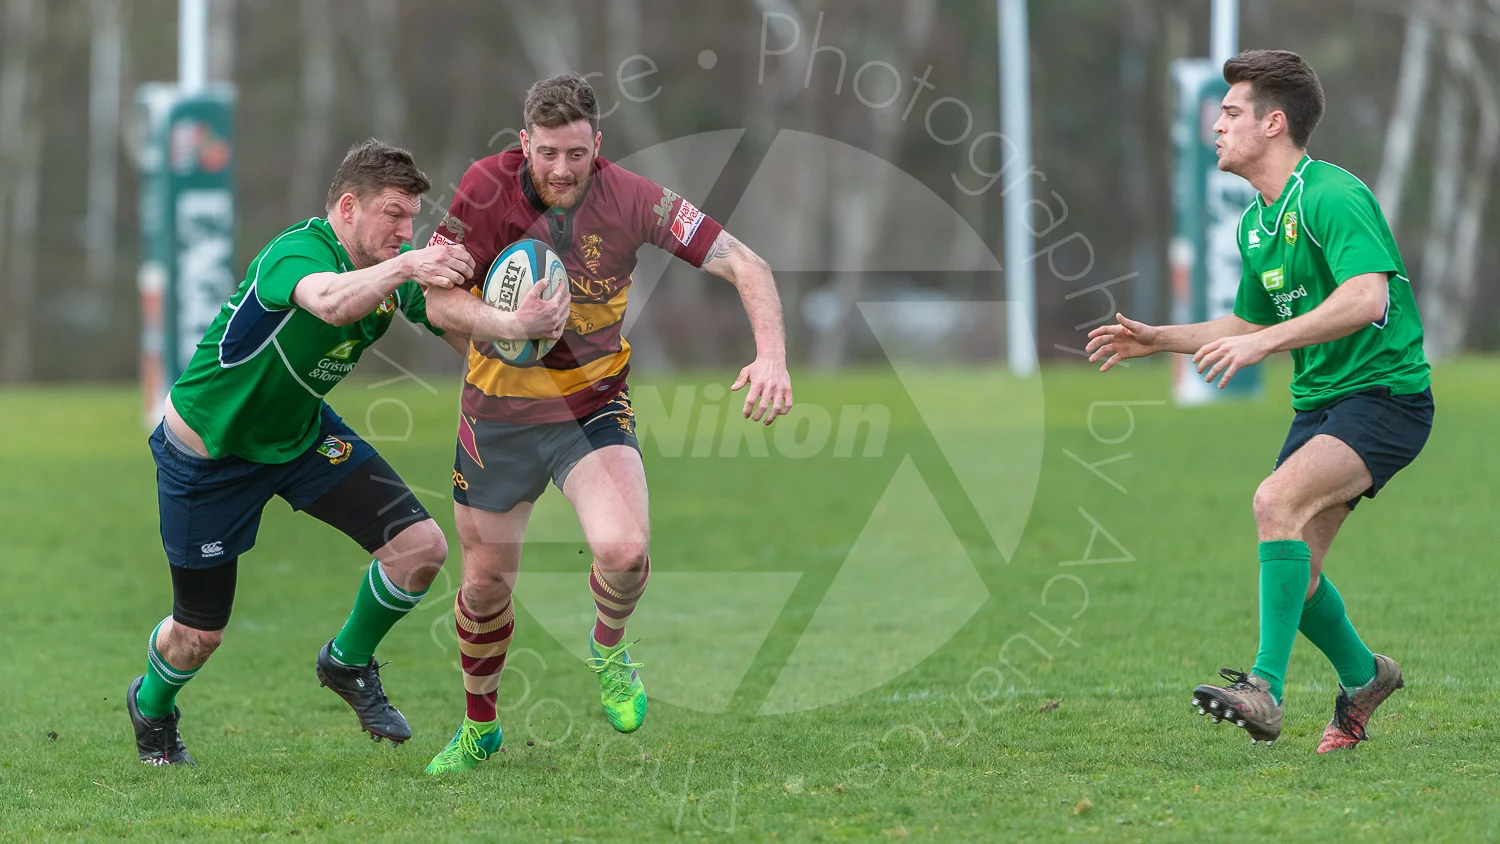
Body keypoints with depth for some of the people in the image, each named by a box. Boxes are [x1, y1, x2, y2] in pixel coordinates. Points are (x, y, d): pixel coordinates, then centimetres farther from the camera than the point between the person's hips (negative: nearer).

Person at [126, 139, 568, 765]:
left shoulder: (396, 267, -10)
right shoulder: (297, 252, -32)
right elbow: (331, 302, -55)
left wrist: (515, 325, -36)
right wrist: (403, 266, -70)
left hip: (302, 432, 6)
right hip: (209, 450, -6)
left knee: (421, 548, -11)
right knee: (198, 636, 5)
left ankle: (349, 663, 17)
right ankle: (152, 707, 41)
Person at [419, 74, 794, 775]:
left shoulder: (630, 198, -17)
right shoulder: (489, 187, -16)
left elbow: (743, 264, -17)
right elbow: (439, 300, -16)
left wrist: (771, 356, -32)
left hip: (592, 407, -1)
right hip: (498, 413, 1)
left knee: (624, 550, -27)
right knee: (485, 585, 11)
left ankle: (608, 648, 9)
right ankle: (479, 728, 39)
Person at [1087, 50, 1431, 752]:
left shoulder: (1333, 198, -18)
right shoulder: (1256, 224, 12)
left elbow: (1367, 300, -33)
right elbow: (1251, 323, 26)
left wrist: (1262, 342, -37)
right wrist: (1158, 340, 17)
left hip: (1384, 393, -9)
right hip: (1320, 402, 9)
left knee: (1277, 502, -30)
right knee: (1293, 568, 7)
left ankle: (1265, 688, -32)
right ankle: (1363, 678, 34)